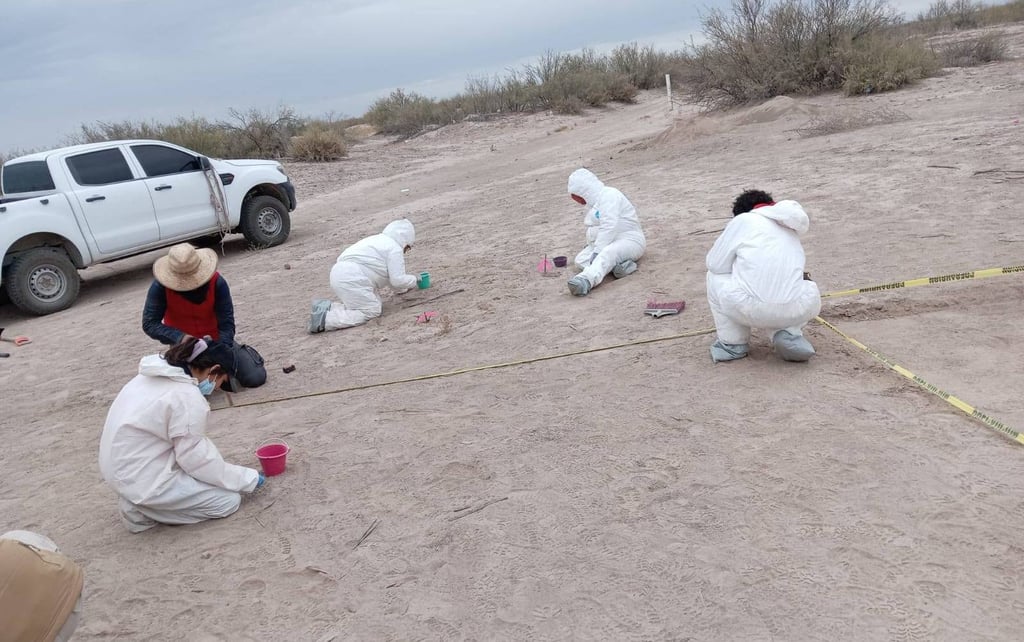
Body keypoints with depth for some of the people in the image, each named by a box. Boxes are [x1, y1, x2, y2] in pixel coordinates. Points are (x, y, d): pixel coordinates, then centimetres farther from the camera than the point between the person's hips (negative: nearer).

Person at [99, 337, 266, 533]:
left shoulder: (155, 376, 5)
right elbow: (196, 457, -17)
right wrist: (248, 478, -8)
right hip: (144, 480, -9)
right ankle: (142, 509, -2)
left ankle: (140, 500, 9)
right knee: (229, 500, -1)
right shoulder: (187, 397, -22)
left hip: (122, 469, 9)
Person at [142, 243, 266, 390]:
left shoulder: (216, 282, -23)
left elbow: (226, 324, -20)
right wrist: (181, 337, -34)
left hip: (216, 339, 0)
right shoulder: (161, 286, -22)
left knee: (256, 378, -6)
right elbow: (149, 324, -19)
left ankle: (242, 352, 27)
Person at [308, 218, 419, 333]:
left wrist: (401, 289, 47)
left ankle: (327, 306, 6)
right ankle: (325, 319, -21)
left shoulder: (380, 240, 28)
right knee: (371, 312, -7)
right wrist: (413, 280, 12)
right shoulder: (395, 248, -3)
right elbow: (398, 280, -7)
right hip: (352, 279, -10)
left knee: (374, 303, 15)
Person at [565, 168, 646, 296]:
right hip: (607, 244, 10)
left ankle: (586, 280, -66)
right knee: (580, 259, -11)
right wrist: (591, 246, 13)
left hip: (629, 240, -10)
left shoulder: (609, 195, -12)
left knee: (606, 254, -40)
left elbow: (609, 227, -24)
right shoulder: (597, 200, 20)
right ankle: (617, 265, -27)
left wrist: (597, 251, -28)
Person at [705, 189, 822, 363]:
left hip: (751, 309, -4)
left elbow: (715, 264, 10)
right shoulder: (791, 228, 27)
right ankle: (790, 334, 11)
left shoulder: (742, 220, 8)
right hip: (796, 311, 4)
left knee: (715, 277, 24)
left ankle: (732, 343, 23)